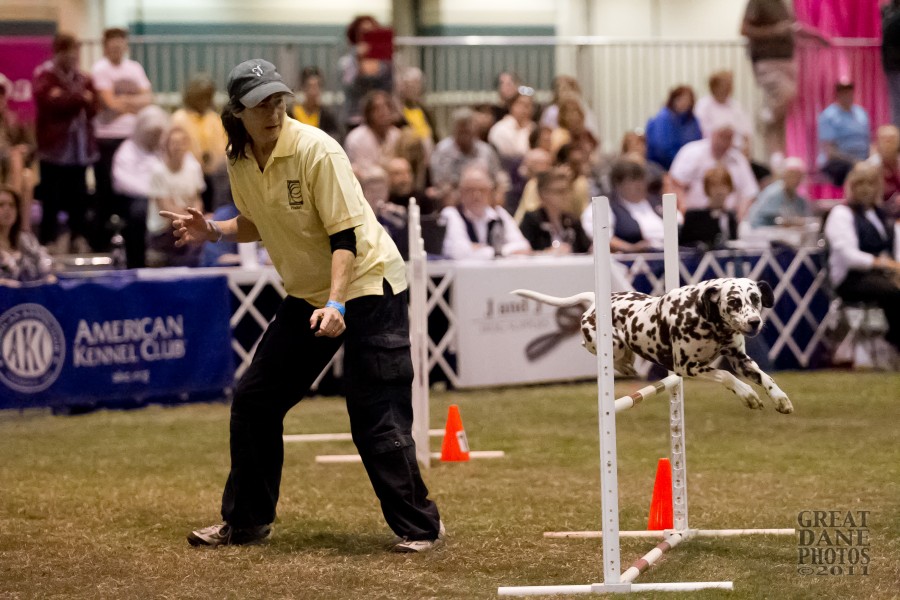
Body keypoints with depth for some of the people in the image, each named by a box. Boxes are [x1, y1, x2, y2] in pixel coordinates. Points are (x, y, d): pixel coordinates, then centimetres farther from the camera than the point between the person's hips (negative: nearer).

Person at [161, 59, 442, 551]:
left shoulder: (316, 151, -22)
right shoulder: (239, 162, -2)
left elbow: (345, 235, -23)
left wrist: (336, 304, -33)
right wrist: (213, 232, -3)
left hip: (368, 287, -7)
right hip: (306, 295, 7)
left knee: (375, 420, -12)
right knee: (253, 400, 6)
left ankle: (420, 526, 1)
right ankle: (246, 521, 19)